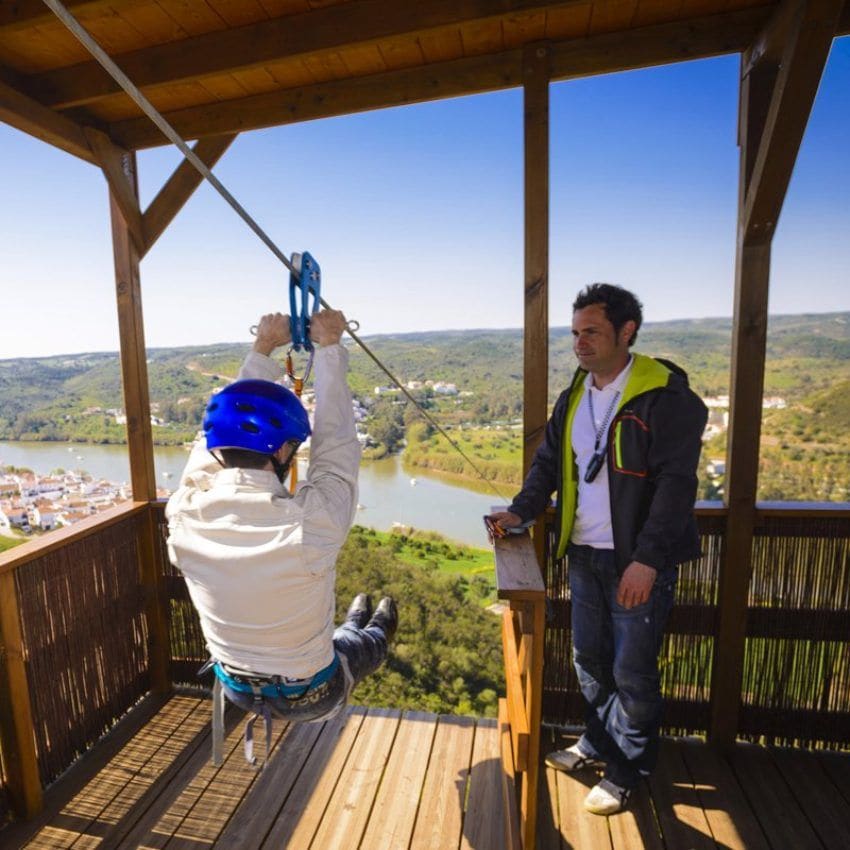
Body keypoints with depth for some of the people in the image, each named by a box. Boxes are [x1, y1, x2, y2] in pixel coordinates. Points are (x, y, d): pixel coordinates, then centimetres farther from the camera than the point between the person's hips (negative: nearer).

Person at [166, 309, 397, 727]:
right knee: (367, 642, 31)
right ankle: (371, 635, 65)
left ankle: (352, 628, 66)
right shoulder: (313, 519, -37)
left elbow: (219, 437, -10)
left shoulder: (184, 514, -25)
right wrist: (330, 347, -8)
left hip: (237, 689, 4)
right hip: (311, 697, -3)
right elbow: (336, 442, -20)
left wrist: (262, 349, 0)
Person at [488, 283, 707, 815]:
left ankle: (626, 772, 31)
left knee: (631, 671, 8)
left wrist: (647, 558, -23)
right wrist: (521, 511, -1)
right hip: (585, 554, 7)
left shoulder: (666, 396, -15)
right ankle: (598, 743, 43)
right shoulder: (574, 397, 7)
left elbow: (676, 482, -19)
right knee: (590, 659, 20)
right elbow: (549, 462, 12)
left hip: (639, 561, -6)